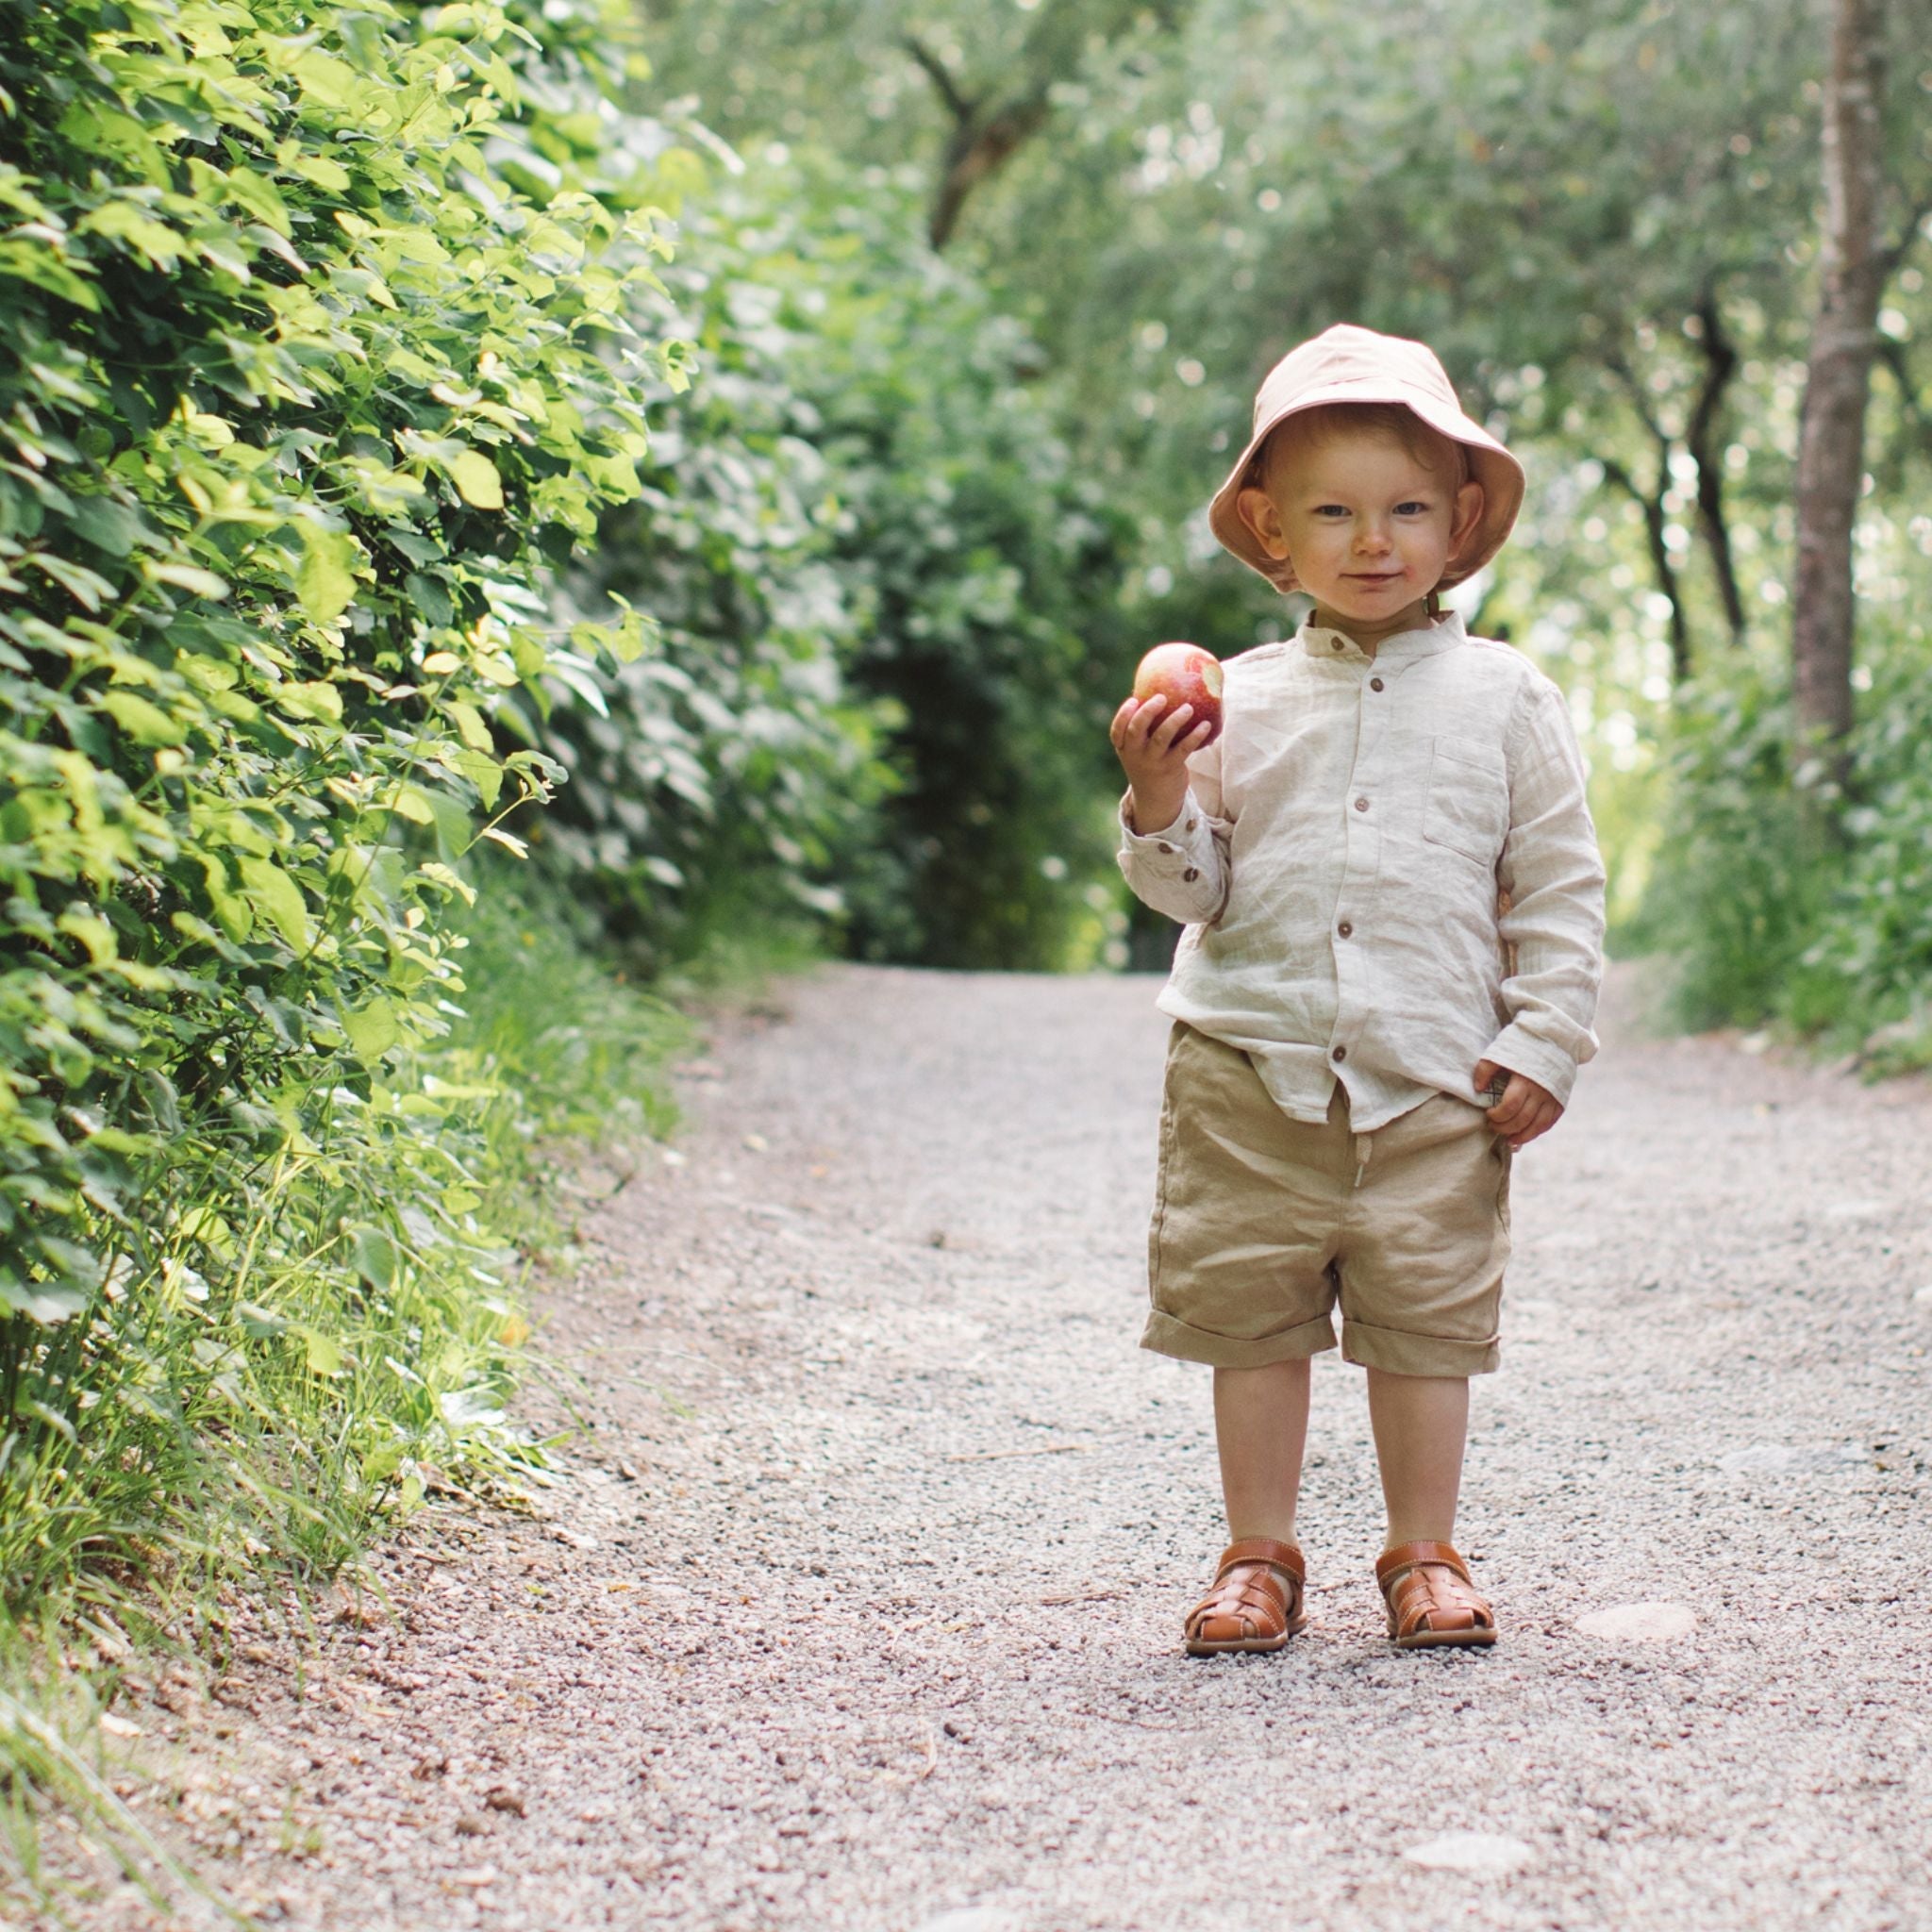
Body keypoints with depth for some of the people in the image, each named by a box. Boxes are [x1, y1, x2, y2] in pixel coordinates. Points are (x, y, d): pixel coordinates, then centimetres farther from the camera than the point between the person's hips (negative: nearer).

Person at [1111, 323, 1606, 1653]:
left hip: (1436, 1078, -1)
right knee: (1252, 1316, 7)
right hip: (1254, 1071, 1)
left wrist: (1545, 1044, -2)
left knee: (1429, 1318, 4)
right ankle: (1260, 1557, 21)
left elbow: (1562, 887, 4)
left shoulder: (1504, 697, 2)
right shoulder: (1242, 699, 5)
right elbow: (1200, 890, 6)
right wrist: (1160, 808, -13)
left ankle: (1425, 1557, 20)